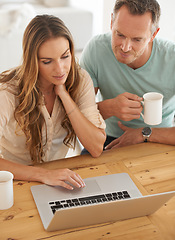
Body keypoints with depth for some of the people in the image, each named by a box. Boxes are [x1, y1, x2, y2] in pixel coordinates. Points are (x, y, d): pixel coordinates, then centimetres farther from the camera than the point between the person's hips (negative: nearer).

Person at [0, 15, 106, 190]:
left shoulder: (80, 80, -8)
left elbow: (96, 149, -13)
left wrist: (64, 95, -18)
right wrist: (44, 174, -38)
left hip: (59, 174, 2)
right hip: (18, 180, -1)